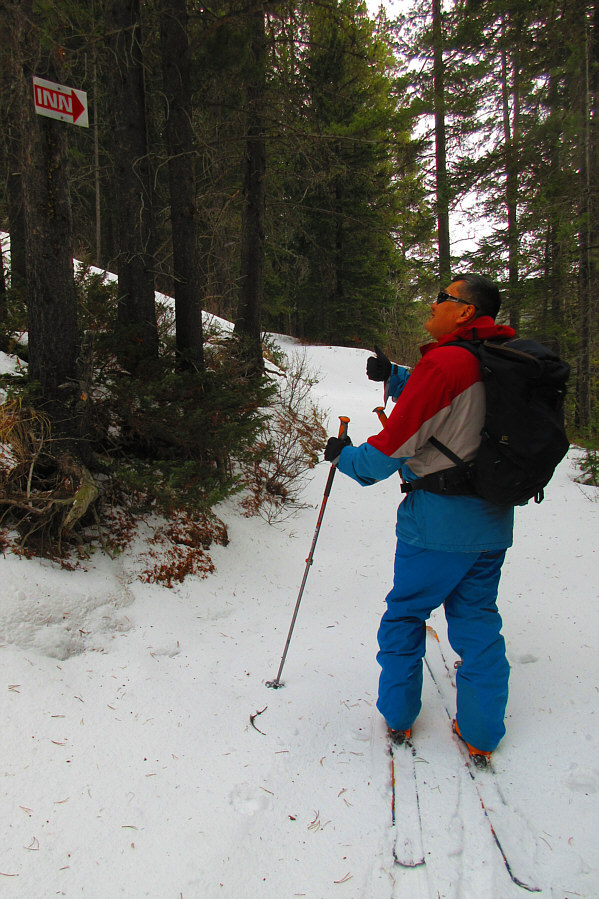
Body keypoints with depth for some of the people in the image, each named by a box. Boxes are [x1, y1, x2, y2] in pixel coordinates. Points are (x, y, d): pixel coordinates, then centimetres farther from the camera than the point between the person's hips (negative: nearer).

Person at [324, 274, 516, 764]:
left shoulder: (445, 361, -18)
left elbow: (396, 443, -17)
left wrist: (346, 456, 0)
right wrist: (393, 376, 14)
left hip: (439, 521, -7)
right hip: (492, 520, 7)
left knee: (404, 615, 13)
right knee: (478, 621, 16)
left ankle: (399, 718, 26)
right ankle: (481, 735, 25)